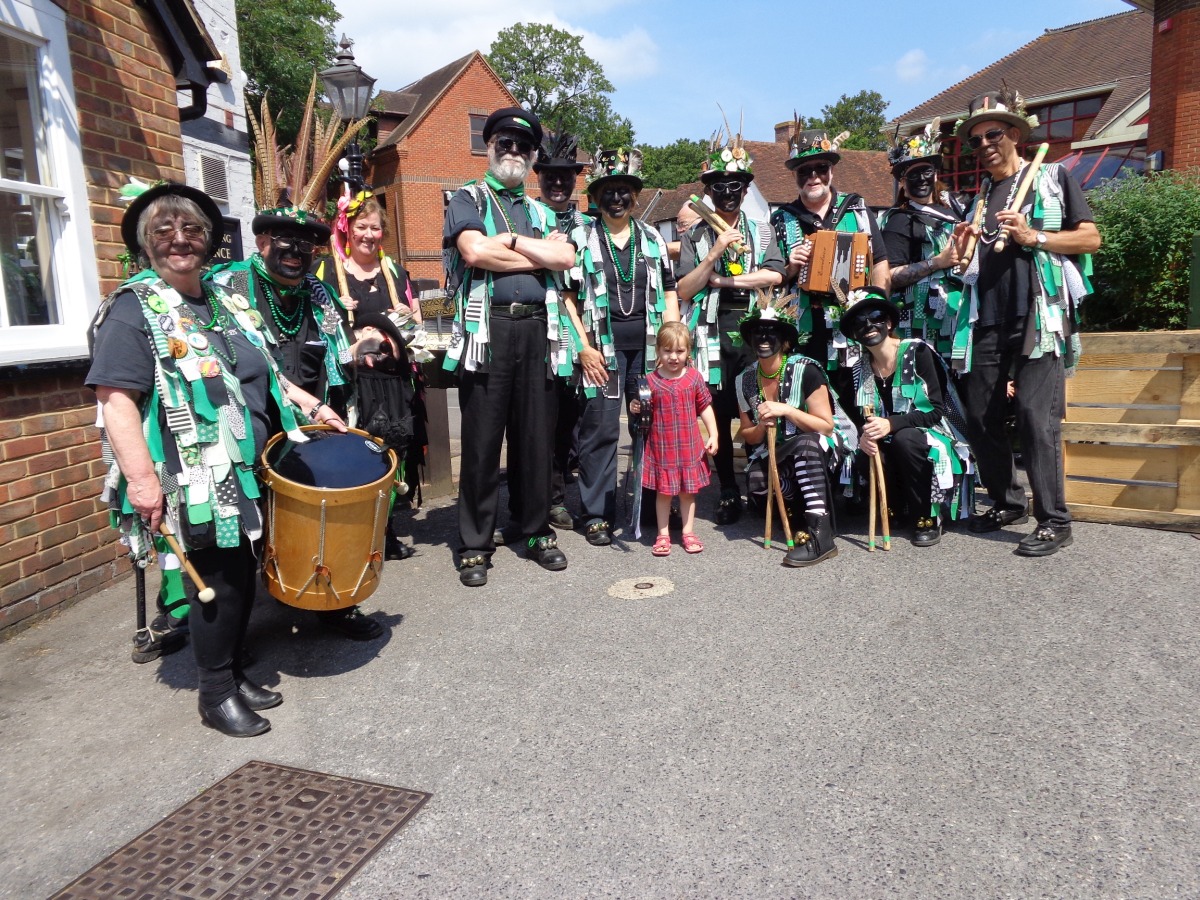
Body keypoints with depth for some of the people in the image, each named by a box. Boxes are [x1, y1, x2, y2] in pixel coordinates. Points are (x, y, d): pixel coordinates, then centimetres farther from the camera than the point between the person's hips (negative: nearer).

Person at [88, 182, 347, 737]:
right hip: (198, 482, -7)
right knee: (220, 580, -1)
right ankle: (216, 695, 17)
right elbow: (115, 398, -17)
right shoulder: (134, 310, -8)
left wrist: (310, 405, 16)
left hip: (248, 475, 7)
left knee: (243, 575, 13)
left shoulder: (224, 303, 16)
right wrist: (141, 478, -24)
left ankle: (233, 674, 31)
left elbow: (262, 374, 26)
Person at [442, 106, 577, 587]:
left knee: (537, 438, 8)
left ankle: (538, 532, 21)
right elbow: (475, 252, -11)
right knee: (481, 441, -1)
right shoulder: (467, 199, 9)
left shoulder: (542, 212, 22)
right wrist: (539, 257, -1)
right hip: (488, 328, -4)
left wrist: (510, 241, -5)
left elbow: (566, 258, 2)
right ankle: (474, 545, 9)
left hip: (538, 330, 4)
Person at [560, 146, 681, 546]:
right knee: (601, 430, -3)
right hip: (603, 347, -3)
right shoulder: (581, 239, 2)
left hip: (648, 345, 4)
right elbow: (568, 297, -1)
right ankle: (596, 515, 8)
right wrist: (584, 347, -9)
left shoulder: (653, 238, 13)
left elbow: (669, 294, 13)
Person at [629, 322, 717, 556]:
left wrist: (713, 435, 2)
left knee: (688, 490, 12)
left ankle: (688, 531, 24)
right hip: (661, 446, -1)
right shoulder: (651, 381, -5)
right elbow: (645, 411, 4)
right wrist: (635, 409, -18)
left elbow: (705, 407, 6)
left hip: (689, 445, 1)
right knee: (663, 491, 7)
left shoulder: (694, 377, 0)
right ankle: (663, 534, 19)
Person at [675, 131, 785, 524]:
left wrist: (721, 279, -8)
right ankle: (728, 493, 14)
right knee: (718, 415, 2)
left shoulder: (762, 231, 12)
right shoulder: (695, 236, 9)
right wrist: (714, 253, -11)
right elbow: (683, 290, -2)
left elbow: (774, 275, -6)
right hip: (713, 336, 0)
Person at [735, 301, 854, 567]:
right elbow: (748, 435, 7)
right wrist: (760, 428, -17)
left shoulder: (805, 371, -16)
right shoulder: (745, 380, -1)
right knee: (755, 479, -28)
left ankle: (821, 536, -40)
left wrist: (787, 410, -29)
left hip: (822, 446, -4)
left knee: (805, 444, -39)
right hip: (779, 452, 4)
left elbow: (825, 426, -17)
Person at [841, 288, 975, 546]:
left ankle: (928, 518, -16)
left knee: (904, 439, -36)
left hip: (932, 437, -4)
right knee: (865, 452, -28)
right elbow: (862, 418, 4)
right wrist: (864, 435, -20)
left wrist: (891, 425, -29)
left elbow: (936, 410, -17)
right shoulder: (861, 369, 3)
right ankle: (902, 507, -2)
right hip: (891, 445, 4)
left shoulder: (917, 352, -12)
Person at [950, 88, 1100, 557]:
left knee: (1035, 416, -14)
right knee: (981, 419, 5)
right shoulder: (979, 196, 21)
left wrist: (1033, 236, -13)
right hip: (989, 321, 6)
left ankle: (1054, 521, -6)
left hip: (1040, 318, -5)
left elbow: (1090, 238, 0)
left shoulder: (1053, 178, 8)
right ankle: (1007, 503, 21)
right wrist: (962, 250, 2)